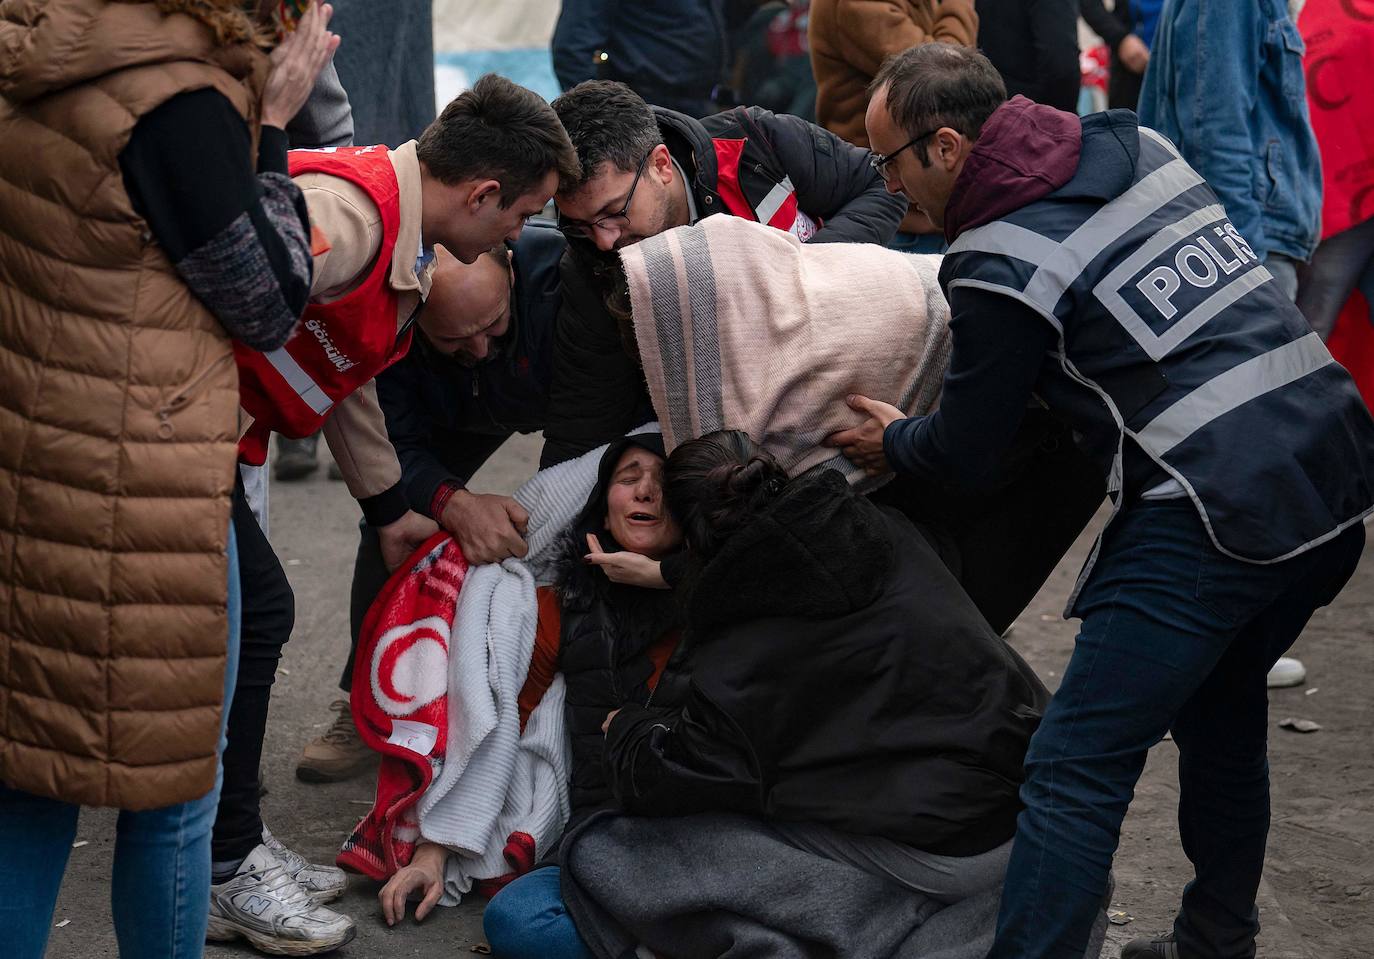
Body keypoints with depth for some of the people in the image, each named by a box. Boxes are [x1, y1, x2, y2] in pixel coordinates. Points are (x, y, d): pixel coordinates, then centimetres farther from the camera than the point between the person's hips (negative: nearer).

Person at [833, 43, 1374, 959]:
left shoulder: (999, 267, -10)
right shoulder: (1137, 144, 11)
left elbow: (963, 452, 3)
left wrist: (894, 443, 25)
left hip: (1210, 522, -9)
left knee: (1074, 771, -5)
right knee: (1221, 717, 26)